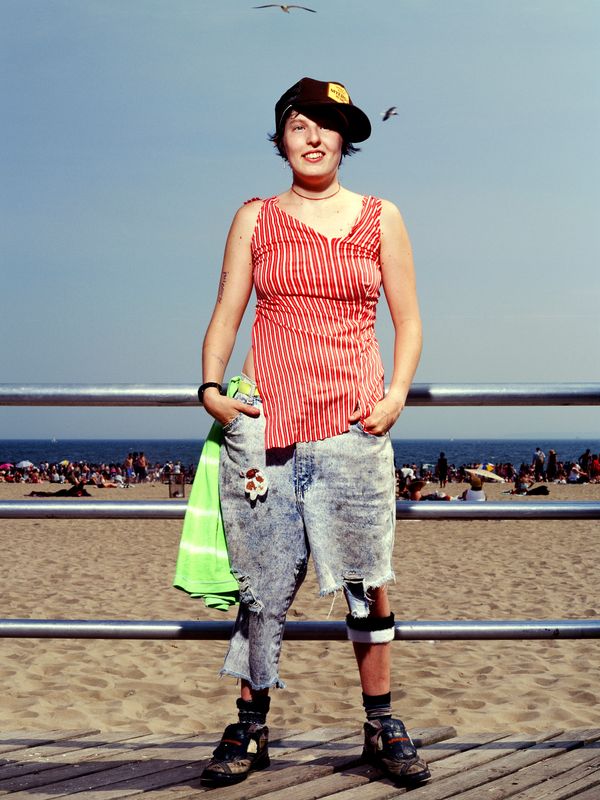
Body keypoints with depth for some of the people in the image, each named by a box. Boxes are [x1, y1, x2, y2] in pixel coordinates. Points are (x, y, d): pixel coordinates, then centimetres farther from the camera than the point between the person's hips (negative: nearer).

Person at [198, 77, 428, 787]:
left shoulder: (380, 218, 11)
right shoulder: (255, 219, 12)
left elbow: (408, 321, 11)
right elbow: (225, 315, 10)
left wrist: (396, 394, -4)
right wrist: (211, 389, -4)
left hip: (354, 423, 0)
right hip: (265, 418, 0)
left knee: (366, 579, 1)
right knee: (264, 582, 2)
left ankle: (381, 726, 13)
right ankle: (250, 728, 14)